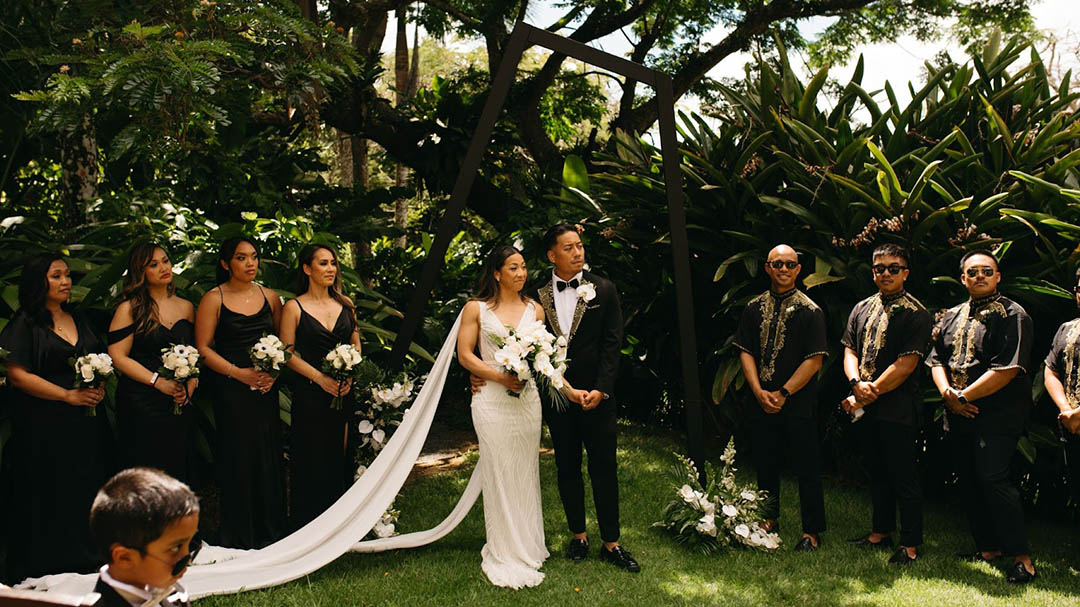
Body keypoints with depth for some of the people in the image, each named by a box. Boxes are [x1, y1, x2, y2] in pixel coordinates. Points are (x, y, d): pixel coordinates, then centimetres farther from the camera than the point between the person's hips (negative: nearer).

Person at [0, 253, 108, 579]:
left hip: (87, 425, 5)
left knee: (86, 489, 5)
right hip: (46, 427, -5)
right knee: (51, 496, -1)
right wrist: (69, 395, -15)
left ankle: (85, 558, 15)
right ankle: (50, 565, 11)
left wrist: (100, 387, -1)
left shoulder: (79, 320, 15)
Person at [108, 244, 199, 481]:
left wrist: (191, 383, -2)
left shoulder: (186, 307, 12)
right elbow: (118, 357, -8)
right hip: (140, 404, -4)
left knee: (176, 468, 7)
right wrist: (157, 381, -15)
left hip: (179, 405, 4)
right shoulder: (130, 309, -2)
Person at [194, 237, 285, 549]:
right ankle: (239, 534, 12)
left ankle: (269, 529, 18)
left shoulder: (269, 297, 9)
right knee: (238, 457, -1)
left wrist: (274, 372, -6)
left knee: (269, 456, 4)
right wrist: (239, 373, -13)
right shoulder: (214, 299, -1)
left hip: (266, 388, 3)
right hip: (231, 390, -3)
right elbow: (203, 348, -4)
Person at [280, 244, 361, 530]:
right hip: (310, 395, -4)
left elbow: (356, 345, 13)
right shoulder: (294, 308, -2)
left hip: (345, 392, 4)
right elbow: (288, 353, -5)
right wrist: (320, 377, -15)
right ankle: (306, 530, 10)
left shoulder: (345, 304, 10)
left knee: (341, 458, 5)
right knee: (311, 460, -1)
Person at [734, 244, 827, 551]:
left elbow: (814, 360, -9)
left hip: (799, 404, -4)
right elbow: (746, 352, 6)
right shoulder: (754, 308, 8)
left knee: (807, 468, 2)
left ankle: (811, 531, 14)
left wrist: (783, 393, -13)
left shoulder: (810, 311, -4)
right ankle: (770, 518, 32)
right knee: (765, 464, 14)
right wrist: (759, 391, -7)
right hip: (761, 403, 4)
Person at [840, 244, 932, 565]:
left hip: (898, 409, -6)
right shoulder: (862, 309, 12)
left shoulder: (915, 314, -8)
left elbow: (906, 364, -15)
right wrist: (857, 383, -12)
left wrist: (871, 392, -16)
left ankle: (911, 544, 10)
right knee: (878, 474, 17)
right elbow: (850, 350, 8)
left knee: (904, 477, 1)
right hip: (866, 408, 6)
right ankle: (880, 532, 29)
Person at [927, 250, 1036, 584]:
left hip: (997, 415, -7)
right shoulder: (952, 316, 15)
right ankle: (988, 548, 23)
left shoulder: (1012, 315, -7)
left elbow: (1007, 369, -16)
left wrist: (963, 396, -14)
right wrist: (947, 392, -5)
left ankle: (1021, 557, -5)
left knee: (992, 478, -14)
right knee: (969, 481, 11)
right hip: (959, 417, 7)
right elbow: (936, 359, 14)